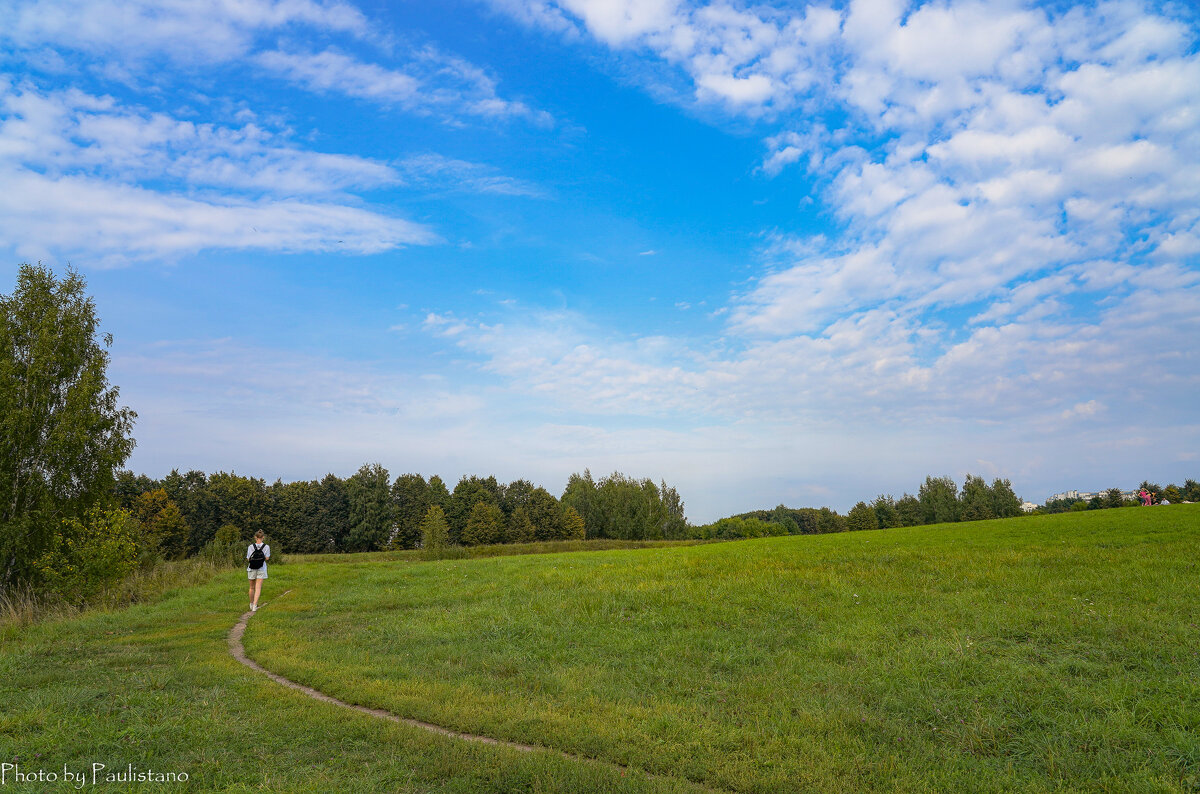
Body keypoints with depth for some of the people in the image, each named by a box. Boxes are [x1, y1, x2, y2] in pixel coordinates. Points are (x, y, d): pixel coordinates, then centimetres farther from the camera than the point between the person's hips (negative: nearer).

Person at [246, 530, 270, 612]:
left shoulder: (250, 547, -7)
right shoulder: (266, 547, -7)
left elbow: (248, 559, -6)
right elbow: (267, 558, -4)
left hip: (252, 569, 1)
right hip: (261, 569, -1)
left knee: (252, 587, 16)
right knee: (258, 588, 0)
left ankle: (251, 605, 29)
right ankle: (255, 606, -11)